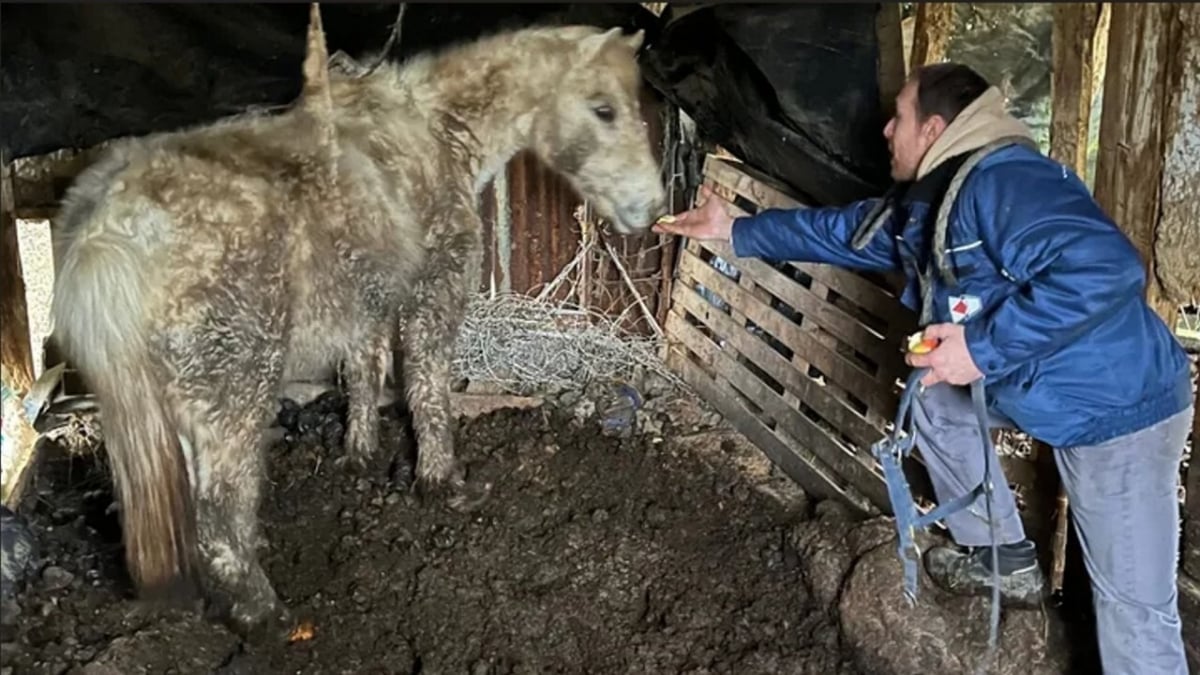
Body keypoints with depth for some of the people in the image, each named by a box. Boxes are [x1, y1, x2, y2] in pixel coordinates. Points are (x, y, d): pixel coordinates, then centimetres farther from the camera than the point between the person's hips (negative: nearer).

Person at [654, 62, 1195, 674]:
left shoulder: (1004, 181, -25)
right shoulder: (923, 203, 6)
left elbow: (1104, 270, -38)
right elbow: (839, 230, 19)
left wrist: (984, 347, -33)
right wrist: (736, 231, 22)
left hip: (1120, 406, -10)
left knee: (1132, 604, -3)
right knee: (935, 399, 21)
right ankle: (1004, 560, 28)